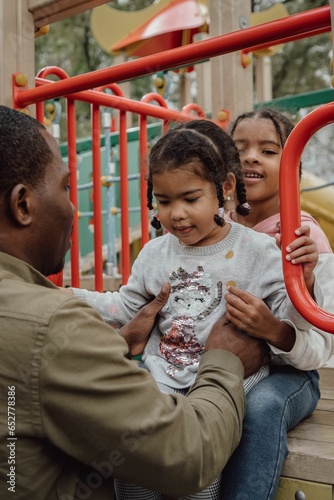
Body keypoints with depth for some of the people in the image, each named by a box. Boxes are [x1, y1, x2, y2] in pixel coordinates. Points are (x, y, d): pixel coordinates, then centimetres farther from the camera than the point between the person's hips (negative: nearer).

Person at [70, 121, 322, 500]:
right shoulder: (154, 253, 8)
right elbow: (125, 307, 16)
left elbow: (291, 319, -3)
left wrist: (302, 279, -23)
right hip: (161, 381, 4)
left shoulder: (256, 251, -4)